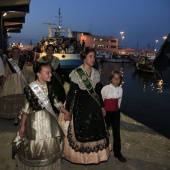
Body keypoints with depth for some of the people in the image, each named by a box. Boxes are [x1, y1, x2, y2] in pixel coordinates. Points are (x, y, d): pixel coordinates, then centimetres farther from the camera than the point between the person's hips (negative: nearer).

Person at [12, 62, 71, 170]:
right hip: (35, 120, -4)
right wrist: (22, 125, -8)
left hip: (49, 119, 5)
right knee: (35, 146, 8)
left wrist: (66, 112, 0)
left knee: (51, 145, 15)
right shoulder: (30, 88, -15)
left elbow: (56, 102, 7)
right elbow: (26, 108, -10)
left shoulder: (50, 86, -1)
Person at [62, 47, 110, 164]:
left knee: (96, 130, 9)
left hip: (94, 106, 5)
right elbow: (71, 93, -9)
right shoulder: (76, 73, -10)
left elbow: (98, 91, 12)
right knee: (80, 131, 5)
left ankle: (95, 154, 30)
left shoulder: (96, 73, 5)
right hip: (80, 106, -4)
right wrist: (67, 110, -10)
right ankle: (80, 155, 25)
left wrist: (102, 106, 15)